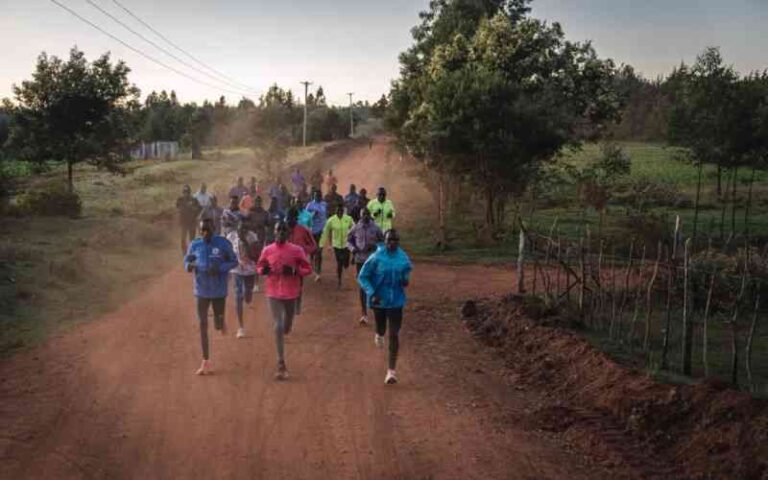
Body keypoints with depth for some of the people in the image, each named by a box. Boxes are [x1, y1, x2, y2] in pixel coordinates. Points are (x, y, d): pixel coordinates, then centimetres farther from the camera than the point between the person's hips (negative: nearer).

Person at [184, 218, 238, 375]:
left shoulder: (223, 243, -10)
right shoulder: (194, 245, -3)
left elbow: (234, 261, -3)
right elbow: (187, 261, 10)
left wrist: (220, 268, -21)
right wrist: (189, 265, -15)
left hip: (219, 291, -2)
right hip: (201, 291, 2)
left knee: (218, 325, 5)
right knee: (203, 325, 3)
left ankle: (221, 323, 45)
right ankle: (206, 362, 11)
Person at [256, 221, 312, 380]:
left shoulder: (297, 250, -6)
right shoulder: (267, 250, -2)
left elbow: (307, 269, -2)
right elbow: (259, 266, 10)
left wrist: (294, 271, -21)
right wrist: (263, 270, -13)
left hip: (291, 293, 1)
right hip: (273, 293, -1)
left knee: (286, 327, 16)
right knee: (278, 326, -8)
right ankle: (281, 364, -5)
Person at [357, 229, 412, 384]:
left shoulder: (403, 258, -5)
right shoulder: (376, 258, -14)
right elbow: (362, 277, -9)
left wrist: (406, 279, -9)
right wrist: (372, 294, -20)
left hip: (396, 301, 1)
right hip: (378, 300, -1)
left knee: (394, 334, -6)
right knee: (381, 329, 18)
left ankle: (391, 371, 1)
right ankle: (379, 334, 60)